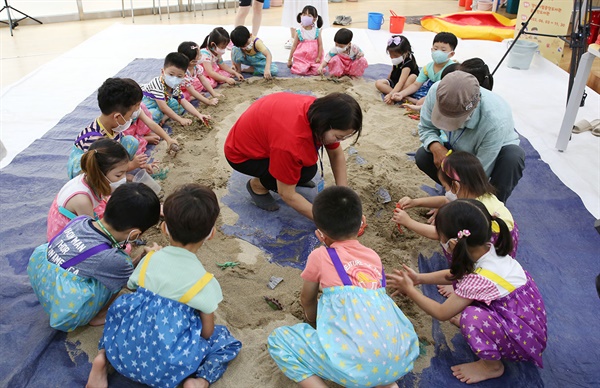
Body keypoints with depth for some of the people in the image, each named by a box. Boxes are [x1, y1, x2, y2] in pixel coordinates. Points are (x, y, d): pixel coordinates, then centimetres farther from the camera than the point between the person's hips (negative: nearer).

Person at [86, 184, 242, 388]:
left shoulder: (149, 260, -1)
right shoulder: (205, 281, -12)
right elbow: (207, 331, -5)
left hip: (124, 351, 4)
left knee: (122, 304, 31)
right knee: (226, 340, 17)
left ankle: (104, 356, 11)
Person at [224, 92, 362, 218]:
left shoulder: (321, 111, -18)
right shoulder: (292, 140, -41)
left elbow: (337, 154, -5)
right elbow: (287, 194, -30)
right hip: (241, 153, -7)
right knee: (306, 170, -23)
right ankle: (257, 185, -1)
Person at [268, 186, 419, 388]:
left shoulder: (320, 256, 4)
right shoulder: (374, 257, 16)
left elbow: (307, 300, 20)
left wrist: (313, 322, 42)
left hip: (351, 365, -4)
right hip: (396, 362, 5)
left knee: (278, 339, 13)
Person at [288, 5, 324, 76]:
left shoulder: (317, 31, -1)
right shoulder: (299, 32, -3)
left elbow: (320, 45, 2)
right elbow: (294, 46, 2)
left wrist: (319, 57, -7)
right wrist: (289, 59, 4)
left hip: (314, 59, 2)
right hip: (301, 58, -1)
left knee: (318, 70, -19)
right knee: (301, 71, -23)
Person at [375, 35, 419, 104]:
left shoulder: (407, 63, -27)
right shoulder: (396, 61, -5)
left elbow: (401, 83, -37)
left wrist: (390, 94, -47)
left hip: (405, 86, -7)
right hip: (394, 83, 7)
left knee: (413, 76, -36)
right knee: (378, 83, -15)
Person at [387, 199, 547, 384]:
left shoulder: (480, 279, -32)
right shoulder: (488, 250, -10)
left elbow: (441, 313, -20)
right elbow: (454, 274, 9)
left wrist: (410, 290, -9)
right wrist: (419, 278, 1)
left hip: (524, 340, -7)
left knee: (472, 316, -30)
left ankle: (492, 366, -5)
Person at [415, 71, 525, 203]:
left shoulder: (496, 121, -42)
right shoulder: (436, 92, -31)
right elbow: (425, 128, -13)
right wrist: (436, 147, -37)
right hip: (458, 150, 4)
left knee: (514, 156, -36)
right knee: (422, 156, -19)